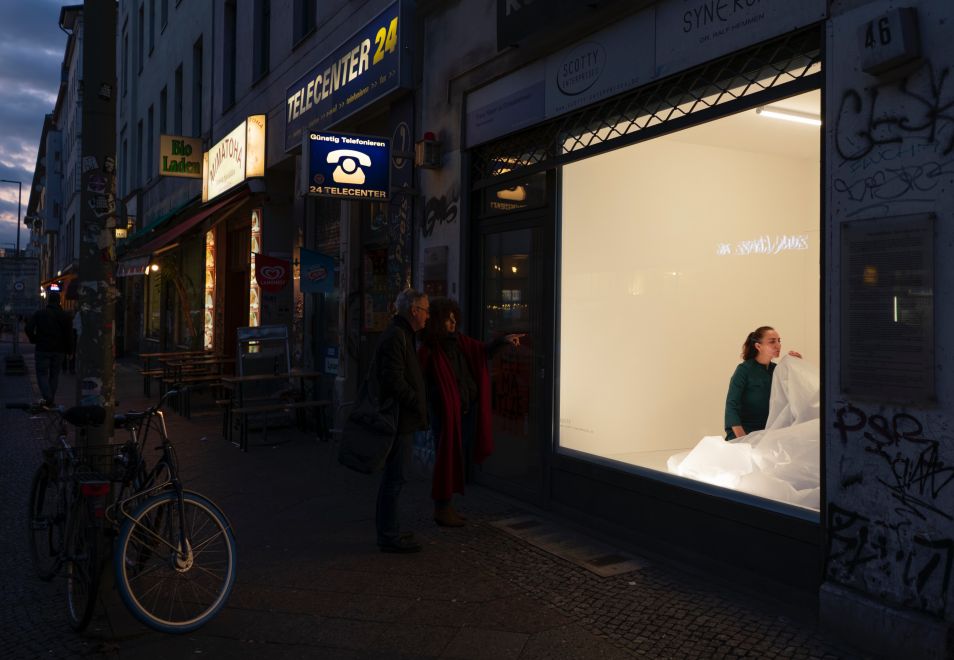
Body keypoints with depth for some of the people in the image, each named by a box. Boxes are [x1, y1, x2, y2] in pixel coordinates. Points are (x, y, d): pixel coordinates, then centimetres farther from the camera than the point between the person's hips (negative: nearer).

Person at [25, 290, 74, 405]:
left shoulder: (39, 313, -2)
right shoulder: (65, 316, 1)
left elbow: (28, 329, -10)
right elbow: (69, 335, -2)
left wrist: (34, 340, 6)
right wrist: (69, 351, 3)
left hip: (43, 349, -2)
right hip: (59, 350, 2)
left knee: (42, 373, 3)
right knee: (54, 374, 12)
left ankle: (47, 397, -16)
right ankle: (52, 398, 14)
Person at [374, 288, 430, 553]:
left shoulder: (402, 335, 17)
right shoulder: (396, 337, -17)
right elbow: (394, 381, -24)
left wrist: (419, 404, 15)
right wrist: (418, 405, -15)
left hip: (402, 420, 11)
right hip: (400, 420, -11)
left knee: (393, 477, 17)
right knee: (394, 479, -3)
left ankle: (388, 530, 28)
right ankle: (389, 537, 4)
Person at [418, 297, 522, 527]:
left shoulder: (459, 340, 6)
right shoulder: (429, 349, -14)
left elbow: (483, 351, 13)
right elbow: (420, 381, -16)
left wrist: (503, 340, -1)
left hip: (468, 409, 8)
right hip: (446, 411, -7)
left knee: (457, 457, 14)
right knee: (447, 458, 0)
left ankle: (446, 506, 27)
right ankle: (441, 509, 13)